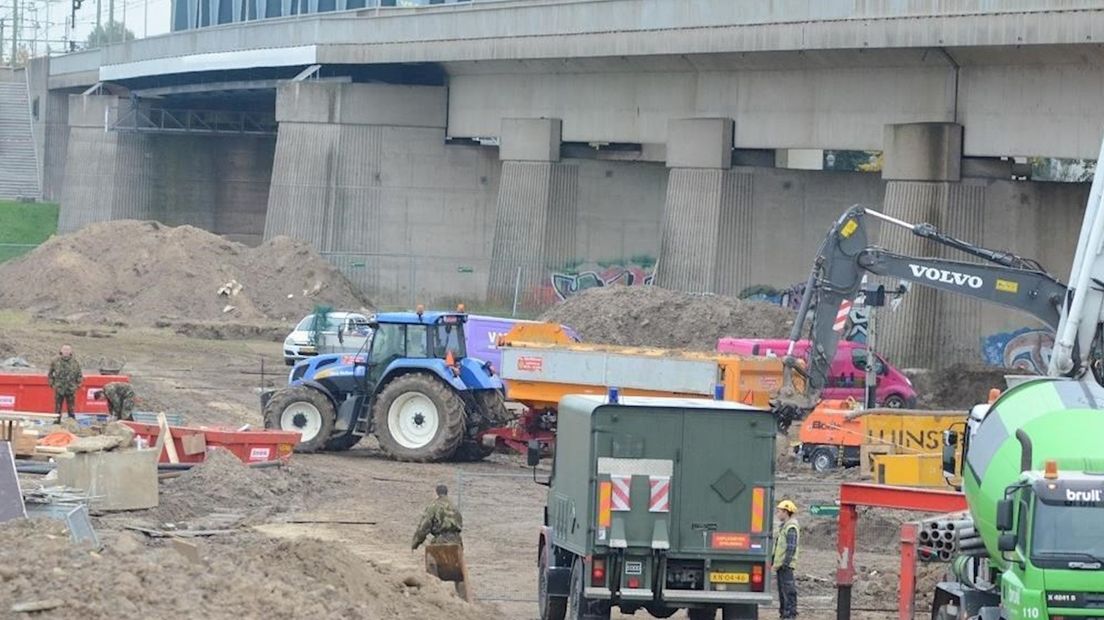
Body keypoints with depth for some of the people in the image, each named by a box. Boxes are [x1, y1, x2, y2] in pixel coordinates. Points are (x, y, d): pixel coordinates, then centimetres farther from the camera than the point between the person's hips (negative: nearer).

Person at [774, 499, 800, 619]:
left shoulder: (791, 528, -13)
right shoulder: (783, 526, 19)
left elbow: (791, 547, -19)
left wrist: (785, 563, -22)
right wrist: (776, 563, 21)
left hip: (786, 565, -11)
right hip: (780, 565, 11)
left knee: (788, 591, -10)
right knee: (782, 591, 14)